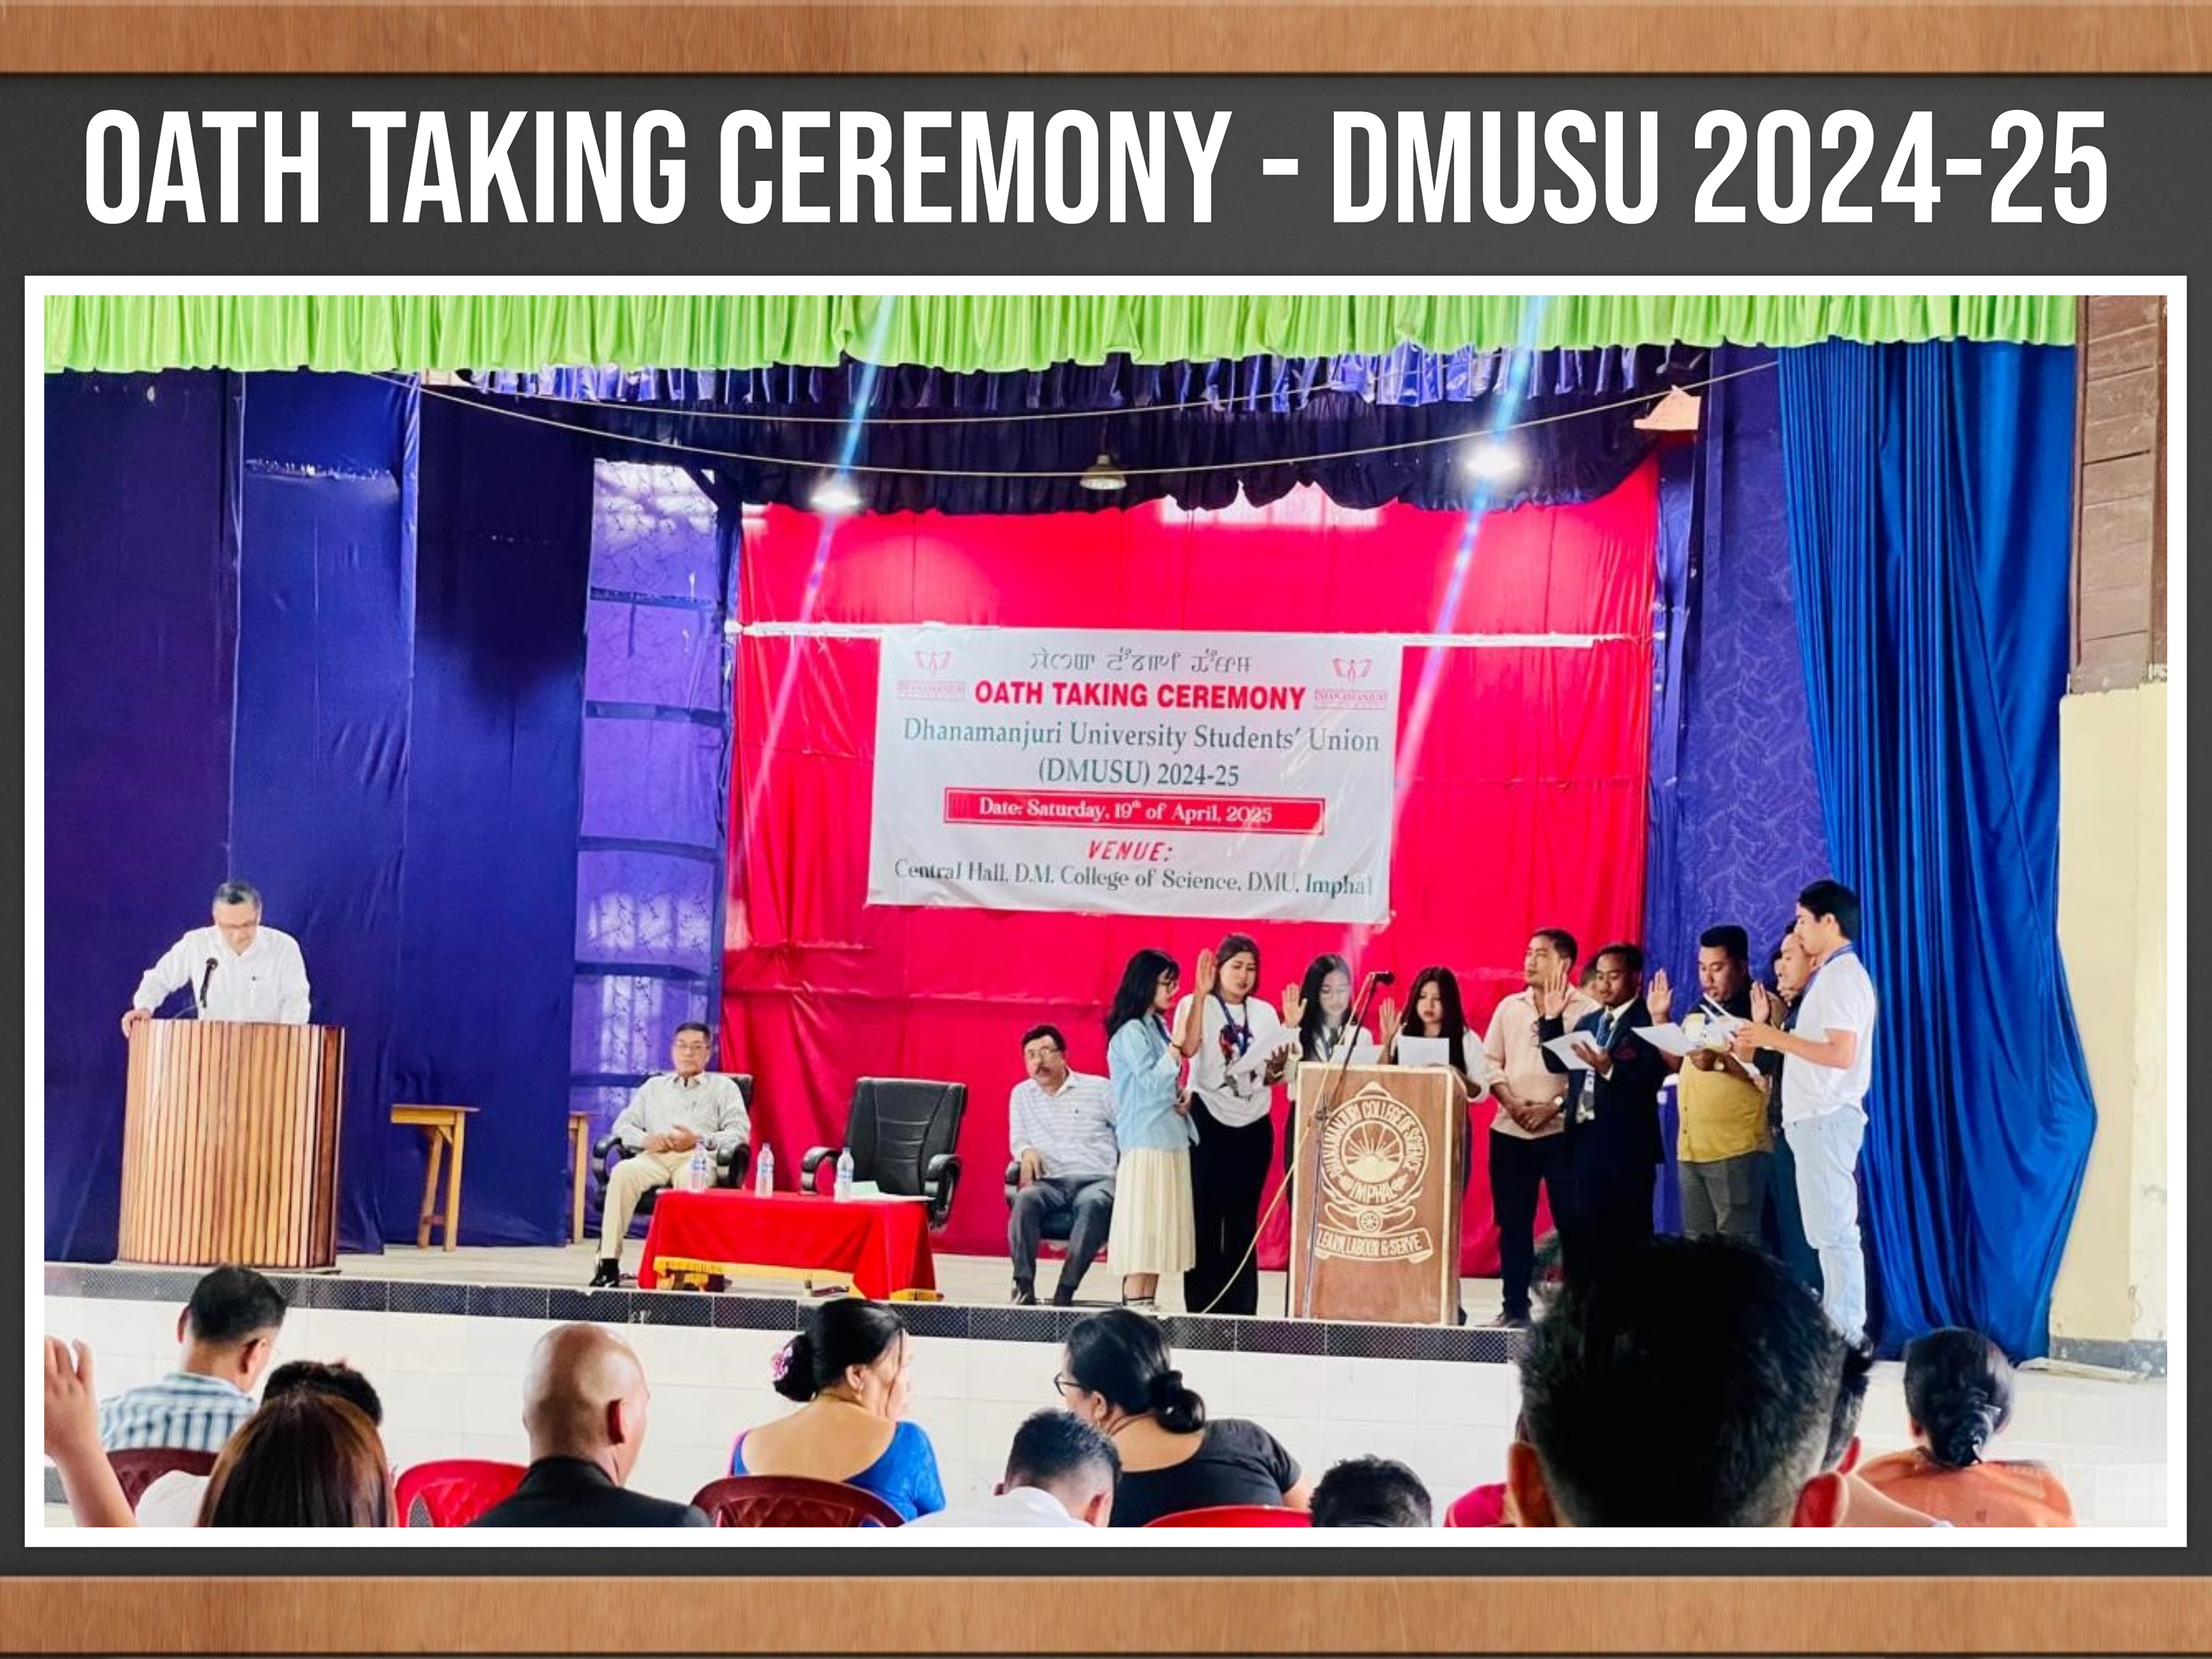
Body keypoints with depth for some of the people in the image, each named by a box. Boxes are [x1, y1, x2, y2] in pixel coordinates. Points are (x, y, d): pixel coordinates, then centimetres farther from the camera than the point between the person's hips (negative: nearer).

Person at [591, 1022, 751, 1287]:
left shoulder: (724, 1087, 21)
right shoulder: (654, 1086, 31)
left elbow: (740, 1133, 7)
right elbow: (623, 1125, 23)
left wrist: (700, 1140, -10)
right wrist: (645, 1139, 0)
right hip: (654, 1156, 2)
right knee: (623, 1172, -32)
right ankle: (609, 1262, -37)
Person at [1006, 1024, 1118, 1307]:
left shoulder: (1099, 1089, 12)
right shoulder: (1022, 1094, 22)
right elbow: (1018, 1138, 21)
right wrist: (1027, 1151, -4)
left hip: (1098, 1179, -2)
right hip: (1050, 1182, 2)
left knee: (1093, 1204, -38)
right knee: (1026, 1199, -34)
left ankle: (1065, 1292, -41)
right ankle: (1024, 1287, -37)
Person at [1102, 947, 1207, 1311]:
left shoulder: (1156, 1025, 13)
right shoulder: (1130, 1031, -10)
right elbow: (1149, 1082, -17)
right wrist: (1178, 1042, -18)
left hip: (1170, 1138, 9)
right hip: (1145, 1141, -9)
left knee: (1160, 1227, 7)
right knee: (1141, 1223, -9)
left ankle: (1148, 1305, 8)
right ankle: (1133, 1306, -10)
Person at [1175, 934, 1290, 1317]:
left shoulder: (1265, 1012, 13)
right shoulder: (1195, 1005, 0)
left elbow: (1273, 1077, 12)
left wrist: (1277, 1069, -12)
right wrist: (1200, 993, -32)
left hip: (1253, 1127, 4)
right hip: (1208, 1124, -4)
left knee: (1244, 1221, 5)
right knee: (1204, 1217, -5)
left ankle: (1241, 1311, 8)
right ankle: (1202, 1308, 0)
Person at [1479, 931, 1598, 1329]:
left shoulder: (1586, 1010, -1)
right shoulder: (1509, 1007, 13)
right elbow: (1491, 1063, 10)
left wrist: (1553, 1107, -15)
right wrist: (1512, 1104, -5)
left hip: (1563, 1131, -4)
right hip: (1510, 1131, 4)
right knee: (1513, 1222, 7)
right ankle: (1515, 1307, 14)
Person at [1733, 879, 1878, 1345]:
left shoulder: (1843, 976, -12)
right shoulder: (1831, 975, 19)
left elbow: (1841, 1054, -22)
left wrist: (1775, 1039, -15)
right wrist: (1762, 1046, 9)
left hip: (1826, 1119, -10)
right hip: (1815, 1118, 10)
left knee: (1834, 1231, -8)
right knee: (1829, 1232, 10)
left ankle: (1845, 1335, -6)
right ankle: (1838, 1332, 12)